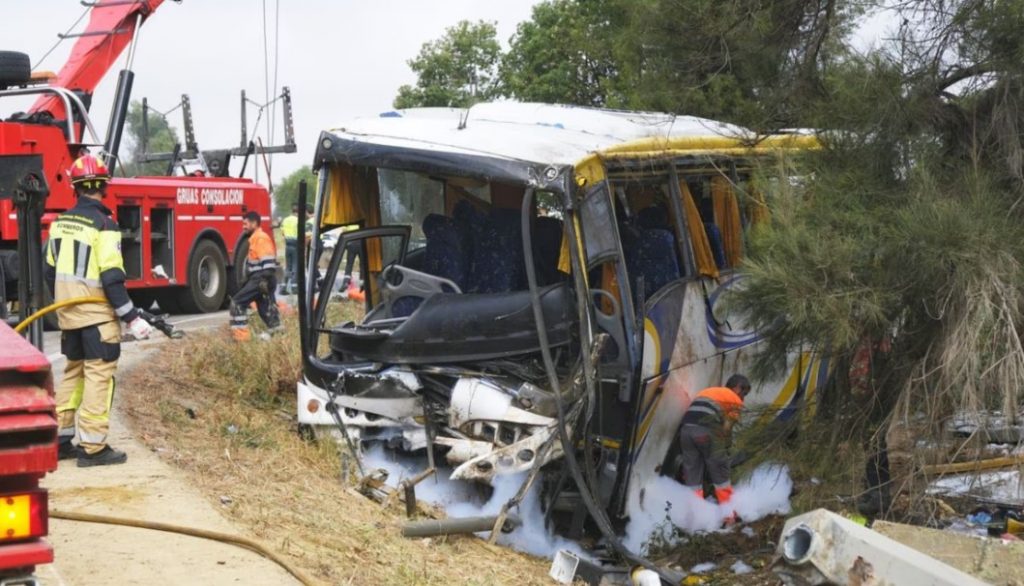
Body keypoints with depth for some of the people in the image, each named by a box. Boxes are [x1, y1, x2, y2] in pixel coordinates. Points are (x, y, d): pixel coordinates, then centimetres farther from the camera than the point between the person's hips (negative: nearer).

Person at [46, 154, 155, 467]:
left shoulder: (61, 222, 7)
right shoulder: (104, 224, -16)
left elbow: (52, 271, 14)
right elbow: (111, 278, -20)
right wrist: (132, 318, -16)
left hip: (68, 313, 7)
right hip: (97, 314, -7)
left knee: (73, 373, 18)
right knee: (99, 375, -2)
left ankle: (60, 440, 23)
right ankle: (93, 447, -2)